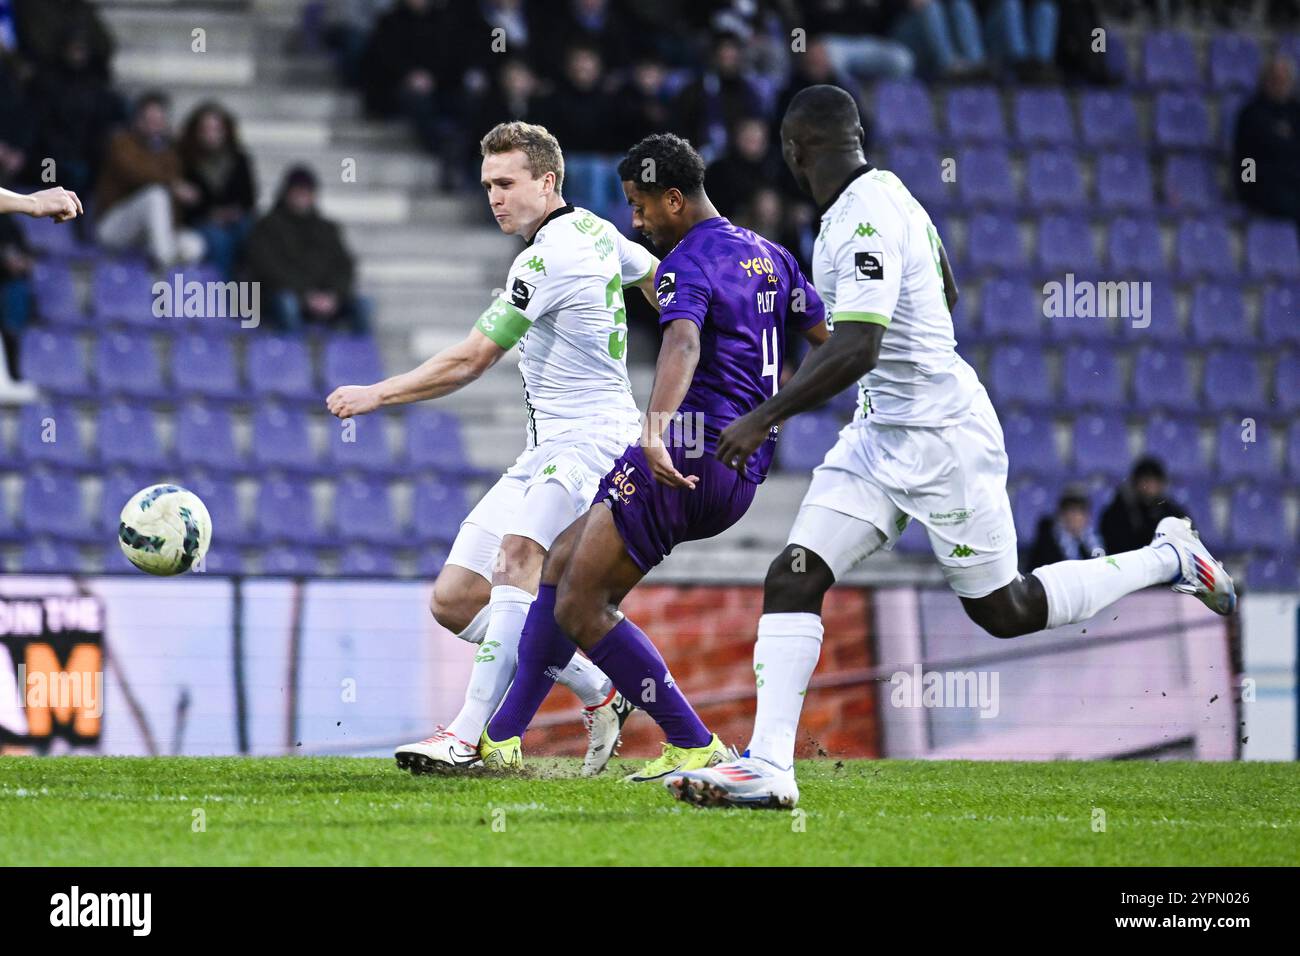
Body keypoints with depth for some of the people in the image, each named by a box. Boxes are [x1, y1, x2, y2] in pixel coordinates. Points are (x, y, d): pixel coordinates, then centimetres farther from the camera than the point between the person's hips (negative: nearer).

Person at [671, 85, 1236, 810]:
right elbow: (946, 294, 24)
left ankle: (1169, 559, 22)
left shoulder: (866, 221, -22)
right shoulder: (889, 193, 8)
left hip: (943, 436, -10)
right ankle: (769, 764, -11)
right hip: (881, 436, 10)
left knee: (1005, 610, 4)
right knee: (793, 578, -5)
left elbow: (856, 351, -30)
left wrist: (766, 417, -26)